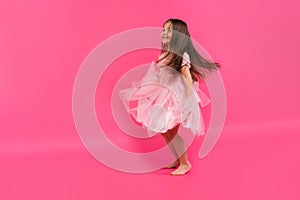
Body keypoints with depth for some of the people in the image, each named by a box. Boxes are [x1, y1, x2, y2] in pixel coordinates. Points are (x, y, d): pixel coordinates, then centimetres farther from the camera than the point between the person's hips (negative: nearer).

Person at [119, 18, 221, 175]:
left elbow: (188, 78, -17)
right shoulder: (164, 54, 9)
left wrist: (191, 98, -23)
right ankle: (177, 160, 26)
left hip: (177, 97, -8)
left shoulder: (182, 56, -13)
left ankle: (185, 163, 8)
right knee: (164, 130, 11)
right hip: (164, 97, 8)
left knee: (170, 131, -7)